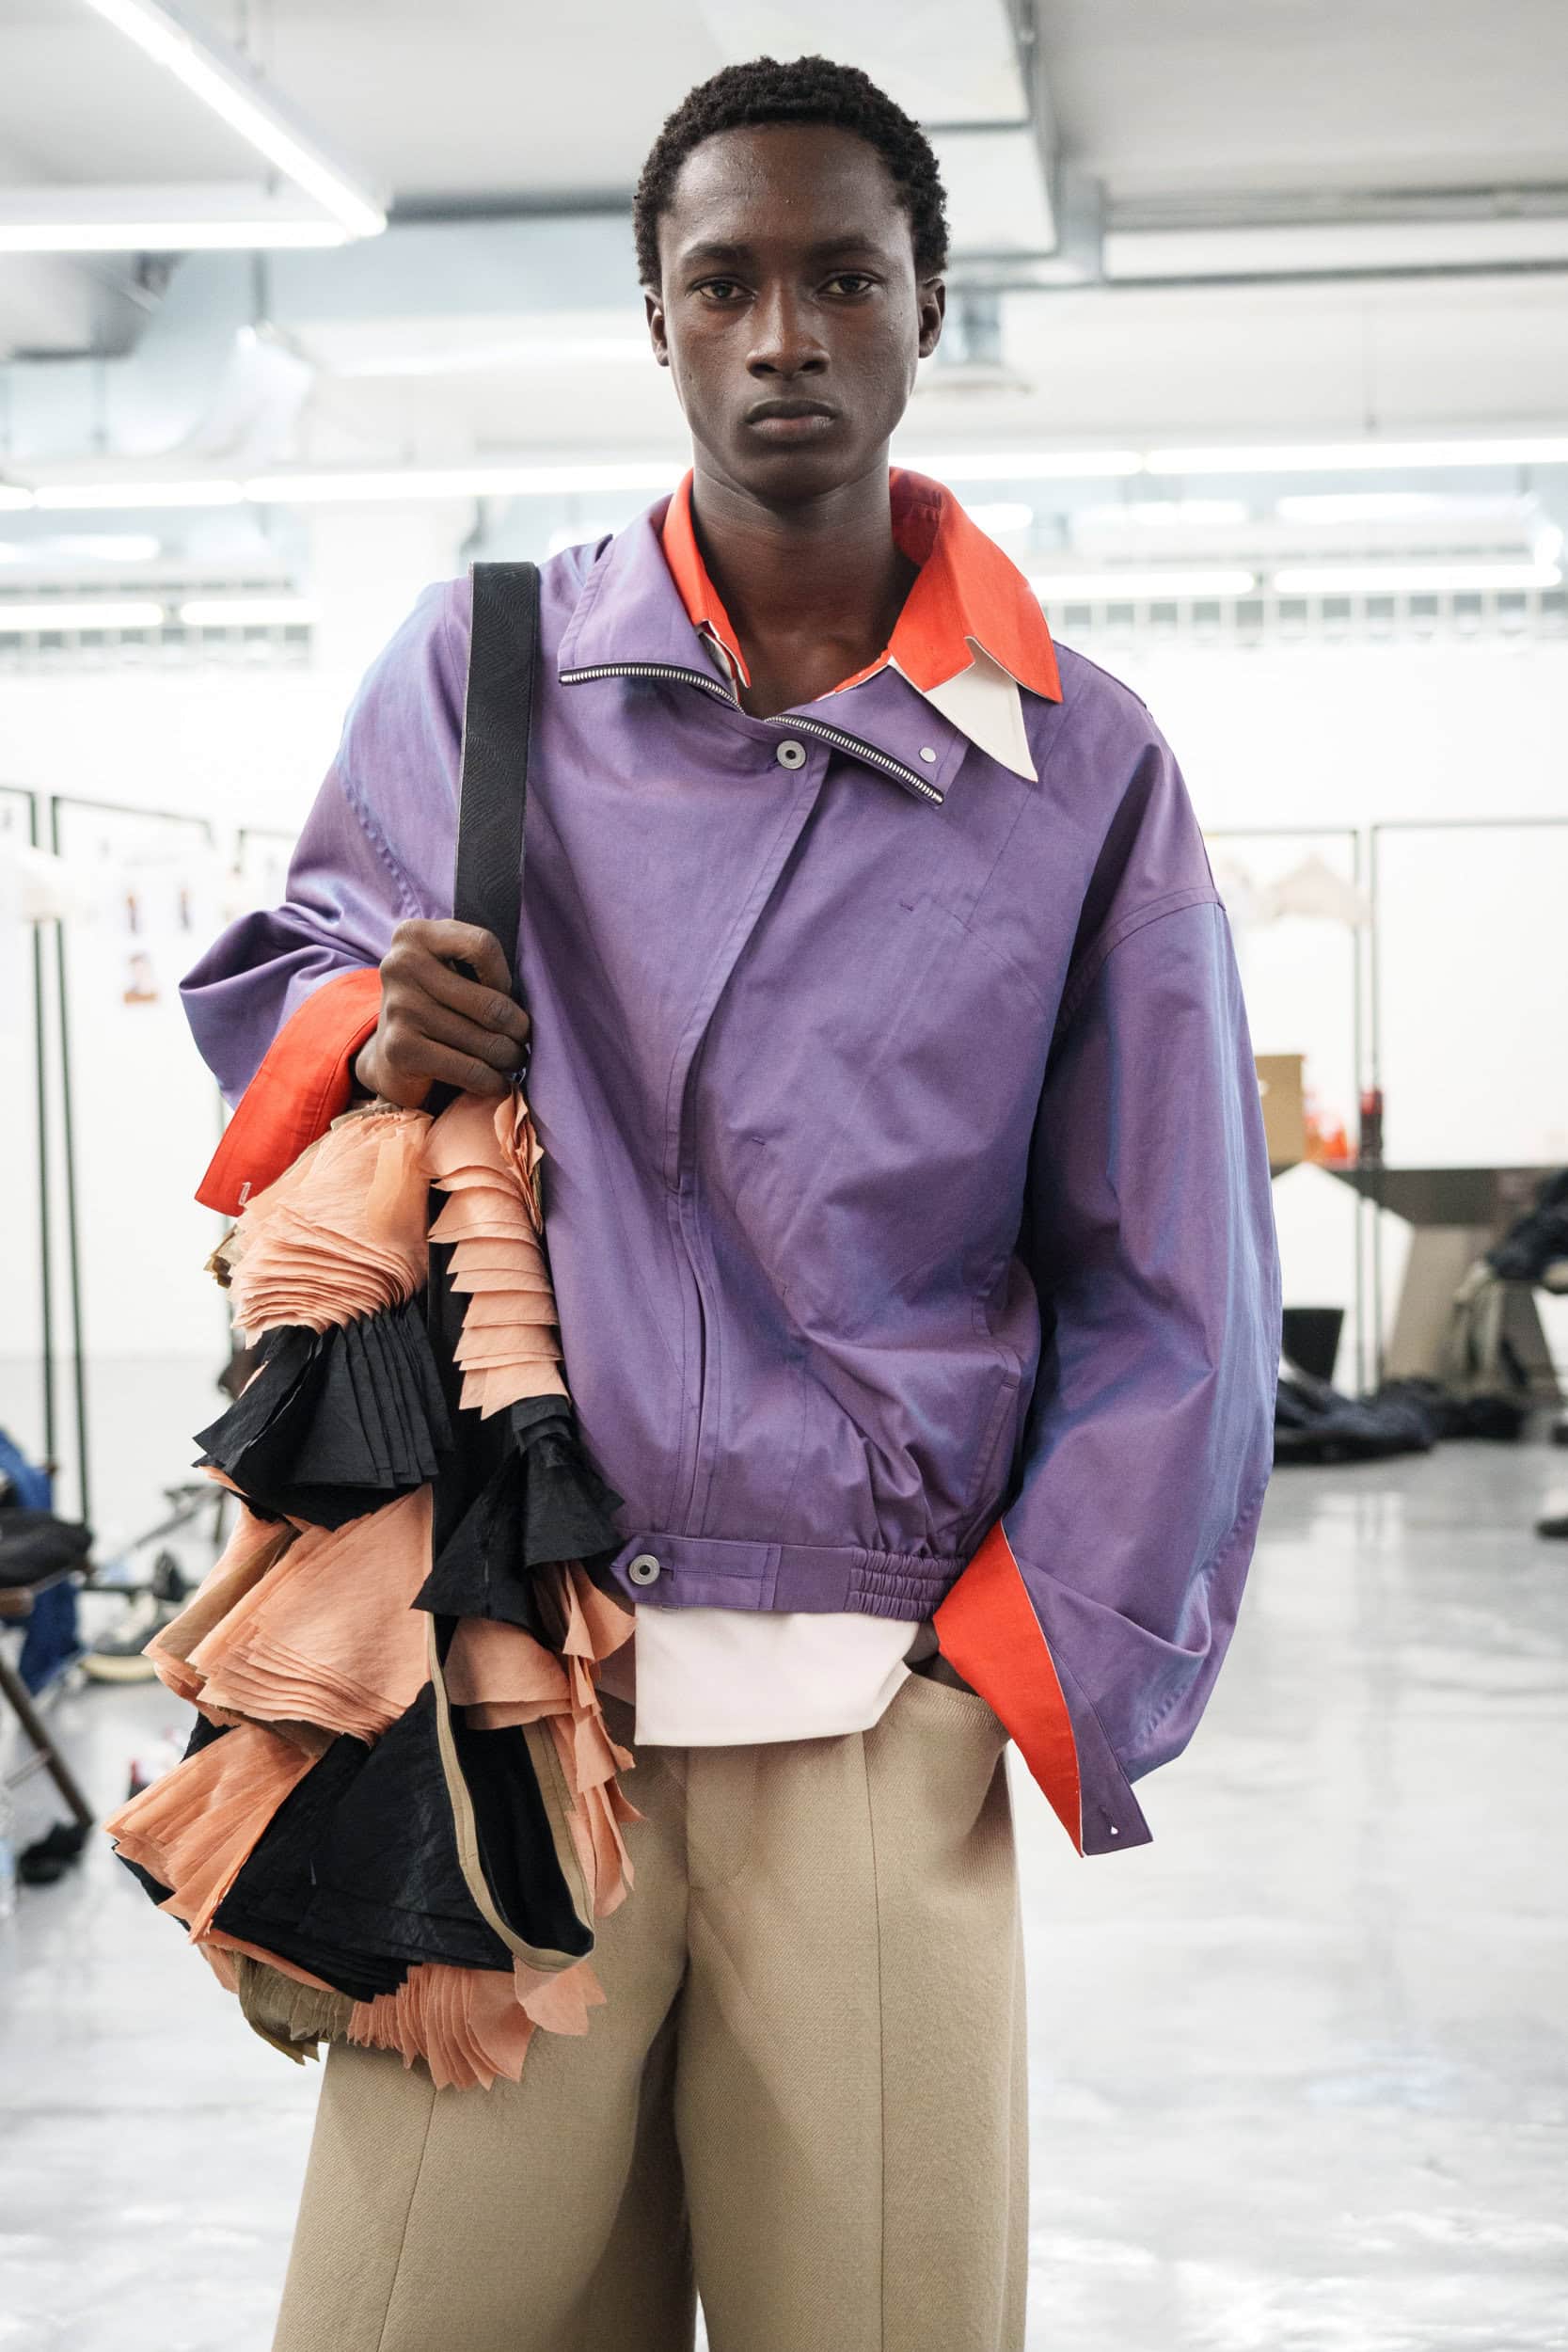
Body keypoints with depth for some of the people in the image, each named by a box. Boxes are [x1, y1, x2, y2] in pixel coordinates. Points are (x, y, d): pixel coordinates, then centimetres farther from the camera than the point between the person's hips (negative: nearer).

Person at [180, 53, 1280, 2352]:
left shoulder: (1082, 766, 6)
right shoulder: (478, 667, 9)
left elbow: (1171, 1302, 7)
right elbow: (271, 966, 22)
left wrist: (1026, 1685, 0)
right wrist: (365, 1029, -3)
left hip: (879, 1712, 0)